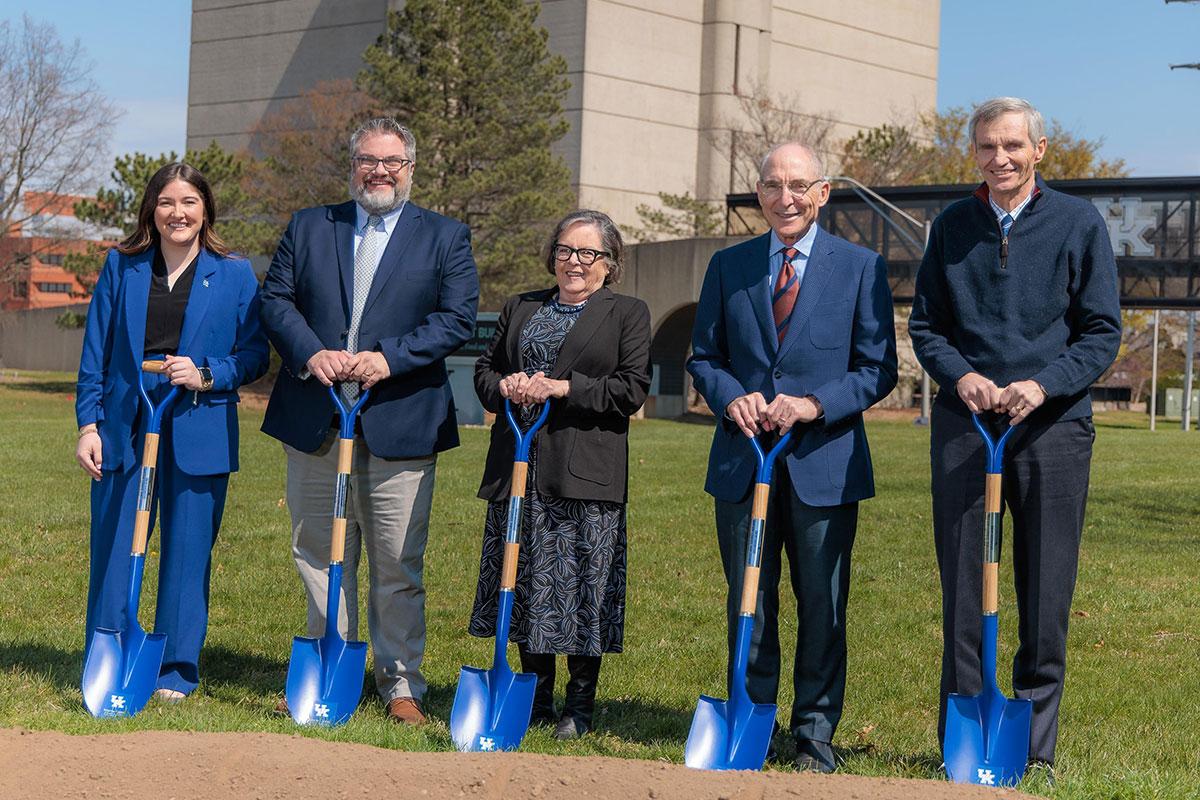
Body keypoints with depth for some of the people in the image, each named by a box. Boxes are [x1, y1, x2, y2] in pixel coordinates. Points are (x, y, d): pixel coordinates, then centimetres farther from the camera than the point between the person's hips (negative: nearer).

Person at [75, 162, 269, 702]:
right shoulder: (121, 267, 8)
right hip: (125, 429, 1)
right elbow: (95, 353, 9)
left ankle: (176, 672, 16)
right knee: (113, 552, 3)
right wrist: (88, 424, 2)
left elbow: (254, 354, 4)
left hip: (199, 434, -1)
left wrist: (207, 375, -13)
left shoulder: (234, 275, 4)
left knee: (187, 555, 4)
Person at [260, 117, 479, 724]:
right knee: (319, 557, 9)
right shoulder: (308, 227, 12)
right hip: (314, 420, 2)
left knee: (398, 565, 2)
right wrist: (311, 354, -13)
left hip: (400, 423, -2)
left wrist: (389, 357, -15)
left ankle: (401, 685, 12)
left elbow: (457, 318, -3)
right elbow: (275, 299, 5)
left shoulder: (446, 237, 6)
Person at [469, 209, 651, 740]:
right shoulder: (521, 309, 17)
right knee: (527, 583, 8)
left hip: (586, 474, -4)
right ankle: (535, 701, 19)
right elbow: (485, 369, 17)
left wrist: (562, 388, -14)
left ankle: (579, 707, 9)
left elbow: (632, 388, -5)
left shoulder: (628, 314, 4)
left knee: (582, 586, -2)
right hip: (520, 467, 4)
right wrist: (505, 387, -6)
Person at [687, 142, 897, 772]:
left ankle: (815, 737, 15)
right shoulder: (728, 266, 8)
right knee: (748, 603, 9)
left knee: (823, 606, 4)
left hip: (825, 463, -2)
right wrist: (731, 397, -9)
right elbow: (704, 357, 12)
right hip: (742, 461, 2)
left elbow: (879, 368, 0)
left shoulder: (861, 267, 2)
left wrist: (816, 404, -15)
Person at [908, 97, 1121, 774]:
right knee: (962, 590, 4)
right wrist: (961, 376, -8)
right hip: (963, 424, 2)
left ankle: (1034, 749, 13)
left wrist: (1042, 385, -14)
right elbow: (925, 326, 12)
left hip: (1053, 422, -2)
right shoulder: (953, 227, 10)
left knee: (1047, 595, 2)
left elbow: (1103, 332, 2)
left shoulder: (1080, 223, 3)